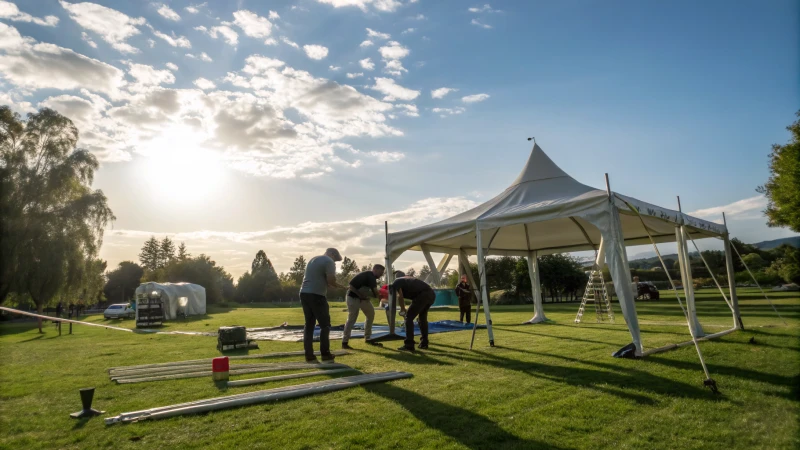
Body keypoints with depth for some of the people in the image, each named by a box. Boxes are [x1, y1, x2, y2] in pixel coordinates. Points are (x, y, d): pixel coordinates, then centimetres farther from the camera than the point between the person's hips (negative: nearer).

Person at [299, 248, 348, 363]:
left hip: (304, 293, 8)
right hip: (317, 295, -8)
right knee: (325, 325, 3)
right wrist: (340, 286, 4)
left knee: (309, 325, 11)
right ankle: (325, 354, 5)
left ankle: (309, 355, 10)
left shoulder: (313, 259, 21)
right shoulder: (329, 262, -5)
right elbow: (331, 281, -15)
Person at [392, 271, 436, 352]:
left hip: (423, 295, -8)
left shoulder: (397, 282, 14)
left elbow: (400, 296, -1)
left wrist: (402, 309, 11)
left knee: (409, 317, 2)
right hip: (432, 293, 8)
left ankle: (409, 345, 0)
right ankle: (423, 343, 31)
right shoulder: (409, 279, 36)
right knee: (423, 317, 25)